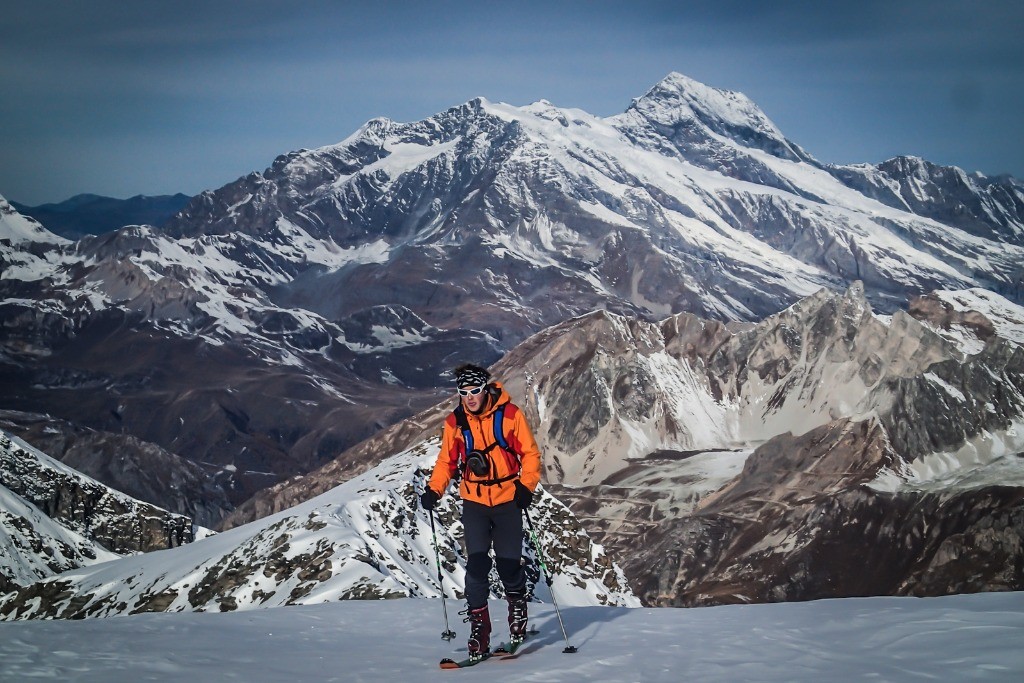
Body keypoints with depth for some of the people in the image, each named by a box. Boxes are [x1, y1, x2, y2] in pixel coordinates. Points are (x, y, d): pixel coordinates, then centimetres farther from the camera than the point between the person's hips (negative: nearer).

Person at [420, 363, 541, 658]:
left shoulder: (509, 413, -8)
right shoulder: (455, 421, -1)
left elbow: (529, 453, -1)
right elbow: (447, 460, 8)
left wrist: (526, 485, -13)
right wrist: (434, 490, -6)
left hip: (507, 499, -1)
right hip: (474, 501, 2)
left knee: (509, 562, 1)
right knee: (476, 563, -9)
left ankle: (517, 605, 31)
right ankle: (478, 622, -2)